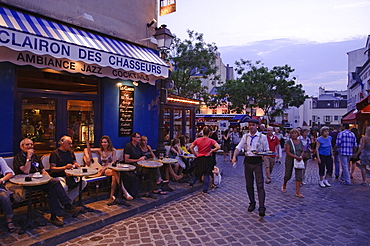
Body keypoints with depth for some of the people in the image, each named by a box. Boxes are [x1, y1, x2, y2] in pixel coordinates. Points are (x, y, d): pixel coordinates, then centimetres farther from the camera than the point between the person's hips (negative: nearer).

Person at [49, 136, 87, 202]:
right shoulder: (55, 153, -3)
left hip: (70, 176, 6)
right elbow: (52, 169, -9)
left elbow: (74, 162, 26)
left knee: (83, 182, -20)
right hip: (58, 176, -6)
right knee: (64, 187, -37)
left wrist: (75, 165, 1)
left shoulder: (71, 152, 17)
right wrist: (64, 167, -22)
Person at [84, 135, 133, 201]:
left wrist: (105, 167, -15)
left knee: (114, 177, -37)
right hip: (104, 169, -1)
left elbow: (114, 162, -1)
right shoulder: (100, 151, 7)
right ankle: (125, 192, -38)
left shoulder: (113, 150, 4)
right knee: (115, 172, -35)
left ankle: (112, 194, -19)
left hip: (112, 168, 1)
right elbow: (86, 149, 8)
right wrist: (87, 157, -11)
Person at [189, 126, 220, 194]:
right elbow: (218, 147, -20)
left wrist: (195, 154, 4)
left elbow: (191, 147, -1)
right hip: (208, 159, -3)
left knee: (198, 173, 22)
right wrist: (211, 151, -12)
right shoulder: (211, 140, -8)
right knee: (207, 174, 6)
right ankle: (205, 190, 9)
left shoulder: (198, 140, -1)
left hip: (199, 158, 3)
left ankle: (191, 183, 33)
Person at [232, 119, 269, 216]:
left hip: (257, 161, -3)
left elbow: (266, 150, 5)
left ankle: (262, 207, -7)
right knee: (249, 185, 11)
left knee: (260, 185, -8)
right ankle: (252, 203, 26)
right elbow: (239, 147, 3)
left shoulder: (262, 137, 1)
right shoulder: (245, 136, 9)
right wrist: (234, 156, -12)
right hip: (248, 161, 3)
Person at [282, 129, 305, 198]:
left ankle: (298, 192, 2)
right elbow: (287, 152, -13)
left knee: (299, 176, -3)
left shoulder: (300, 141, 7)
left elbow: (302, 151, 12)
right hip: (290, 160, -4)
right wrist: (296, 157, -21)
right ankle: (284, 185, 37)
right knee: (288, 175, 7)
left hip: (298, 160, 4)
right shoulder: (288, 142, -8)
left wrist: (301, 156, -8)